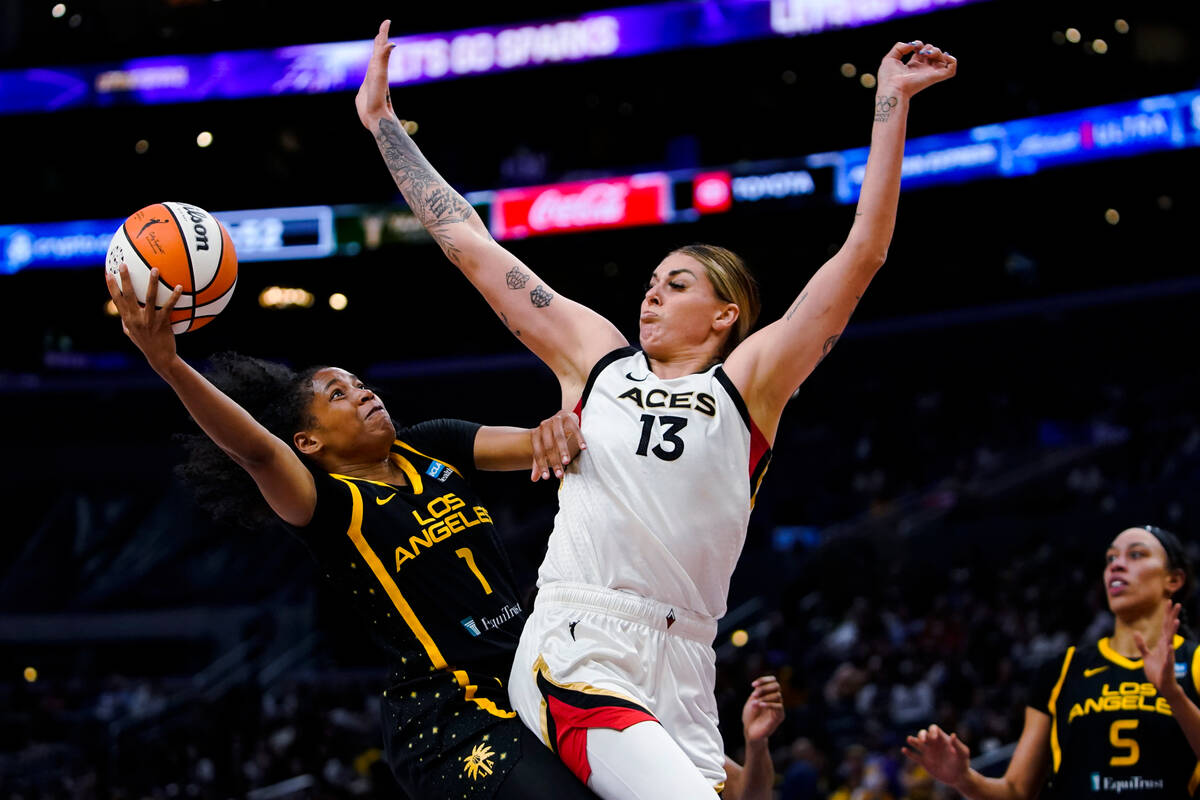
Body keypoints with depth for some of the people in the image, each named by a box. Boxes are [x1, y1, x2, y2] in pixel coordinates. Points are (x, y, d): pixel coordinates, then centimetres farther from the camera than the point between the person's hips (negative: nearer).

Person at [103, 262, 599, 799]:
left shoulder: (431, 448, 12)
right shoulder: (332, 504, -7)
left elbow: (532, 443, 0)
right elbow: (258, 451, -25)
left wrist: (561, 430, -26)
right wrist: (168, 364, -42)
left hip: (529, 675, 7)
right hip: (451, 723, -7)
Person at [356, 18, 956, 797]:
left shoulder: (748, 381, 11)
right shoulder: (595, 358, 13)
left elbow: (863, 253, 6)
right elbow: (469, 244, 17)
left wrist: (891, 103, 3)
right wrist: (382, 122, 20)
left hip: (681, 677, 2)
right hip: (577, 654, -2)